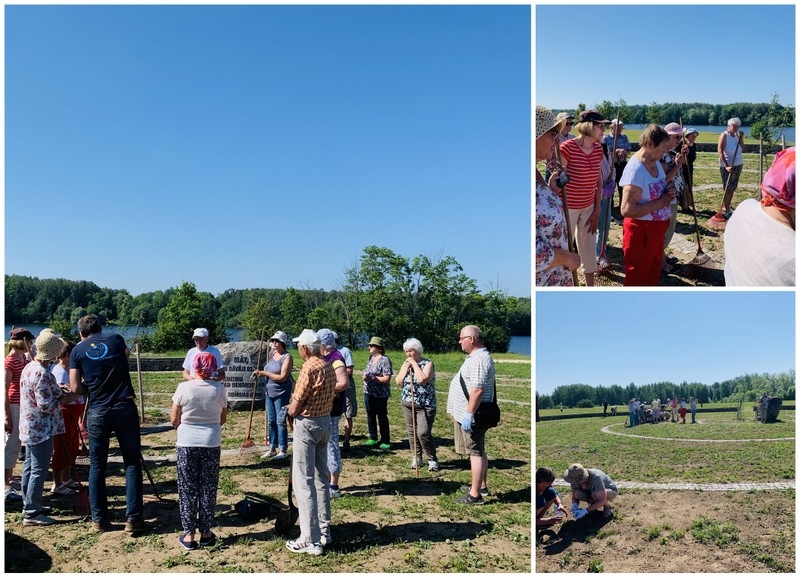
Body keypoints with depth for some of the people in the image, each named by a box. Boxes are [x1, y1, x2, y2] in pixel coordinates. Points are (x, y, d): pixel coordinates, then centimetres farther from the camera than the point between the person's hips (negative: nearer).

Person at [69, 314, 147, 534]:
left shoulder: (77, 351, 5)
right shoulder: (116, 339, 7)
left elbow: (75, 388, 0)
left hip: (97, 411, 1)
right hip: (124, 407, 0)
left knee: (97, 465, 12)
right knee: (132, 462, 4)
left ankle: (99, 519, 17)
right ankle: (133, 518, 2)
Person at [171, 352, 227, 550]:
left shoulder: (184, 388, -9)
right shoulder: (219, 389, -4)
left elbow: (174, 420, -3)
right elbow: (222, 420, 5)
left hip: (186, 444, -1)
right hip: (211, 444, 1)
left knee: (188, 490, 10)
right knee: (208, 489, 11)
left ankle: (188, 535, 15)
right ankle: (206, 533, 18)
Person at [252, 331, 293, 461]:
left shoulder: (287, 357, -15)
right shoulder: (272, 353, 7)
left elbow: (282, 377, -22)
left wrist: (264, 373, -16)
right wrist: (260, 373, 3)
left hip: (282, 393, -7)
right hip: (270, 391, 7)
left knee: (280, 422, -3)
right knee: (271, 421, 13)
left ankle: (282, 451, 5)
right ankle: (272, 449, 22)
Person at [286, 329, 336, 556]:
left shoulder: (309, 368, -19)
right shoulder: (329, 366, 7)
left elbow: (295, 405, -16)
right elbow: (330, 396, 9)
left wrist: (290, 414, 6)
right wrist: (296, 410, 6)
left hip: (307, 424, -9)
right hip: (325, 421, 9)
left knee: (304, 482, -3)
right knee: (321, 479, 16)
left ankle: (310, 540, 0)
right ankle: (324, 531, 25)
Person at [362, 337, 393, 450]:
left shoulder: (385, 360, -15)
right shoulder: (371, 358, 9)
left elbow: (387, 379, -19)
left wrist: (372, 378, -22)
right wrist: (365, 376, -1)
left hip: (380, 394, -7)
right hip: (368, 392, 7)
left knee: (382, 416, 3)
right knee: (370, 415, 13)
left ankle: (385, 441, 13)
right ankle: (373, 438, 26)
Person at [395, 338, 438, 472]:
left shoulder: (427, 363, -8)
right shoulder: (405, 363, 10)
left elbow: (423, 380, -25)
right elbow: (398, 382, 3)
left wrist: (414, 364, -17)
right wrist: (406, 368, -7)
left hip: (425, 405, -6)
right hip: (407, 404, 6)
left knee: (423, 433, -13)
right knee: (412, 432, 9)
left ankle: (432, 459, 3)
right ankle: (417, 457, 23)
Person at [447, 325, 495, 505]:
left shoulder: (479, 359, -21)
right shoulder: (477, 356, 14)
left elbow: (478, 390, -28)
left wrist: (468, 414, -27)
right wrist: (467, 413, 24)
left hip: (473, 416, -11)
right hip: (473, 415, 11)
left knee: (476, 453, -5)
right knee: (479, 451, 19)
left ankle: (475, 495, 1)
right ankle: (481, 486, 31)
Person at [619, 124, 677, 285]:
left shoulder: (656, 163, 4)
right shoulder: (635, 169, -25)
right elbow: (627, 210, -32)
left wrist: (667, 193, -1)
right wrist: (660, 202, -23)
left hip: (657, 229, 9)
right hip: (640, 231, -9)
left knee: (653, 275, 24)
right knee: (637, 279, 8)